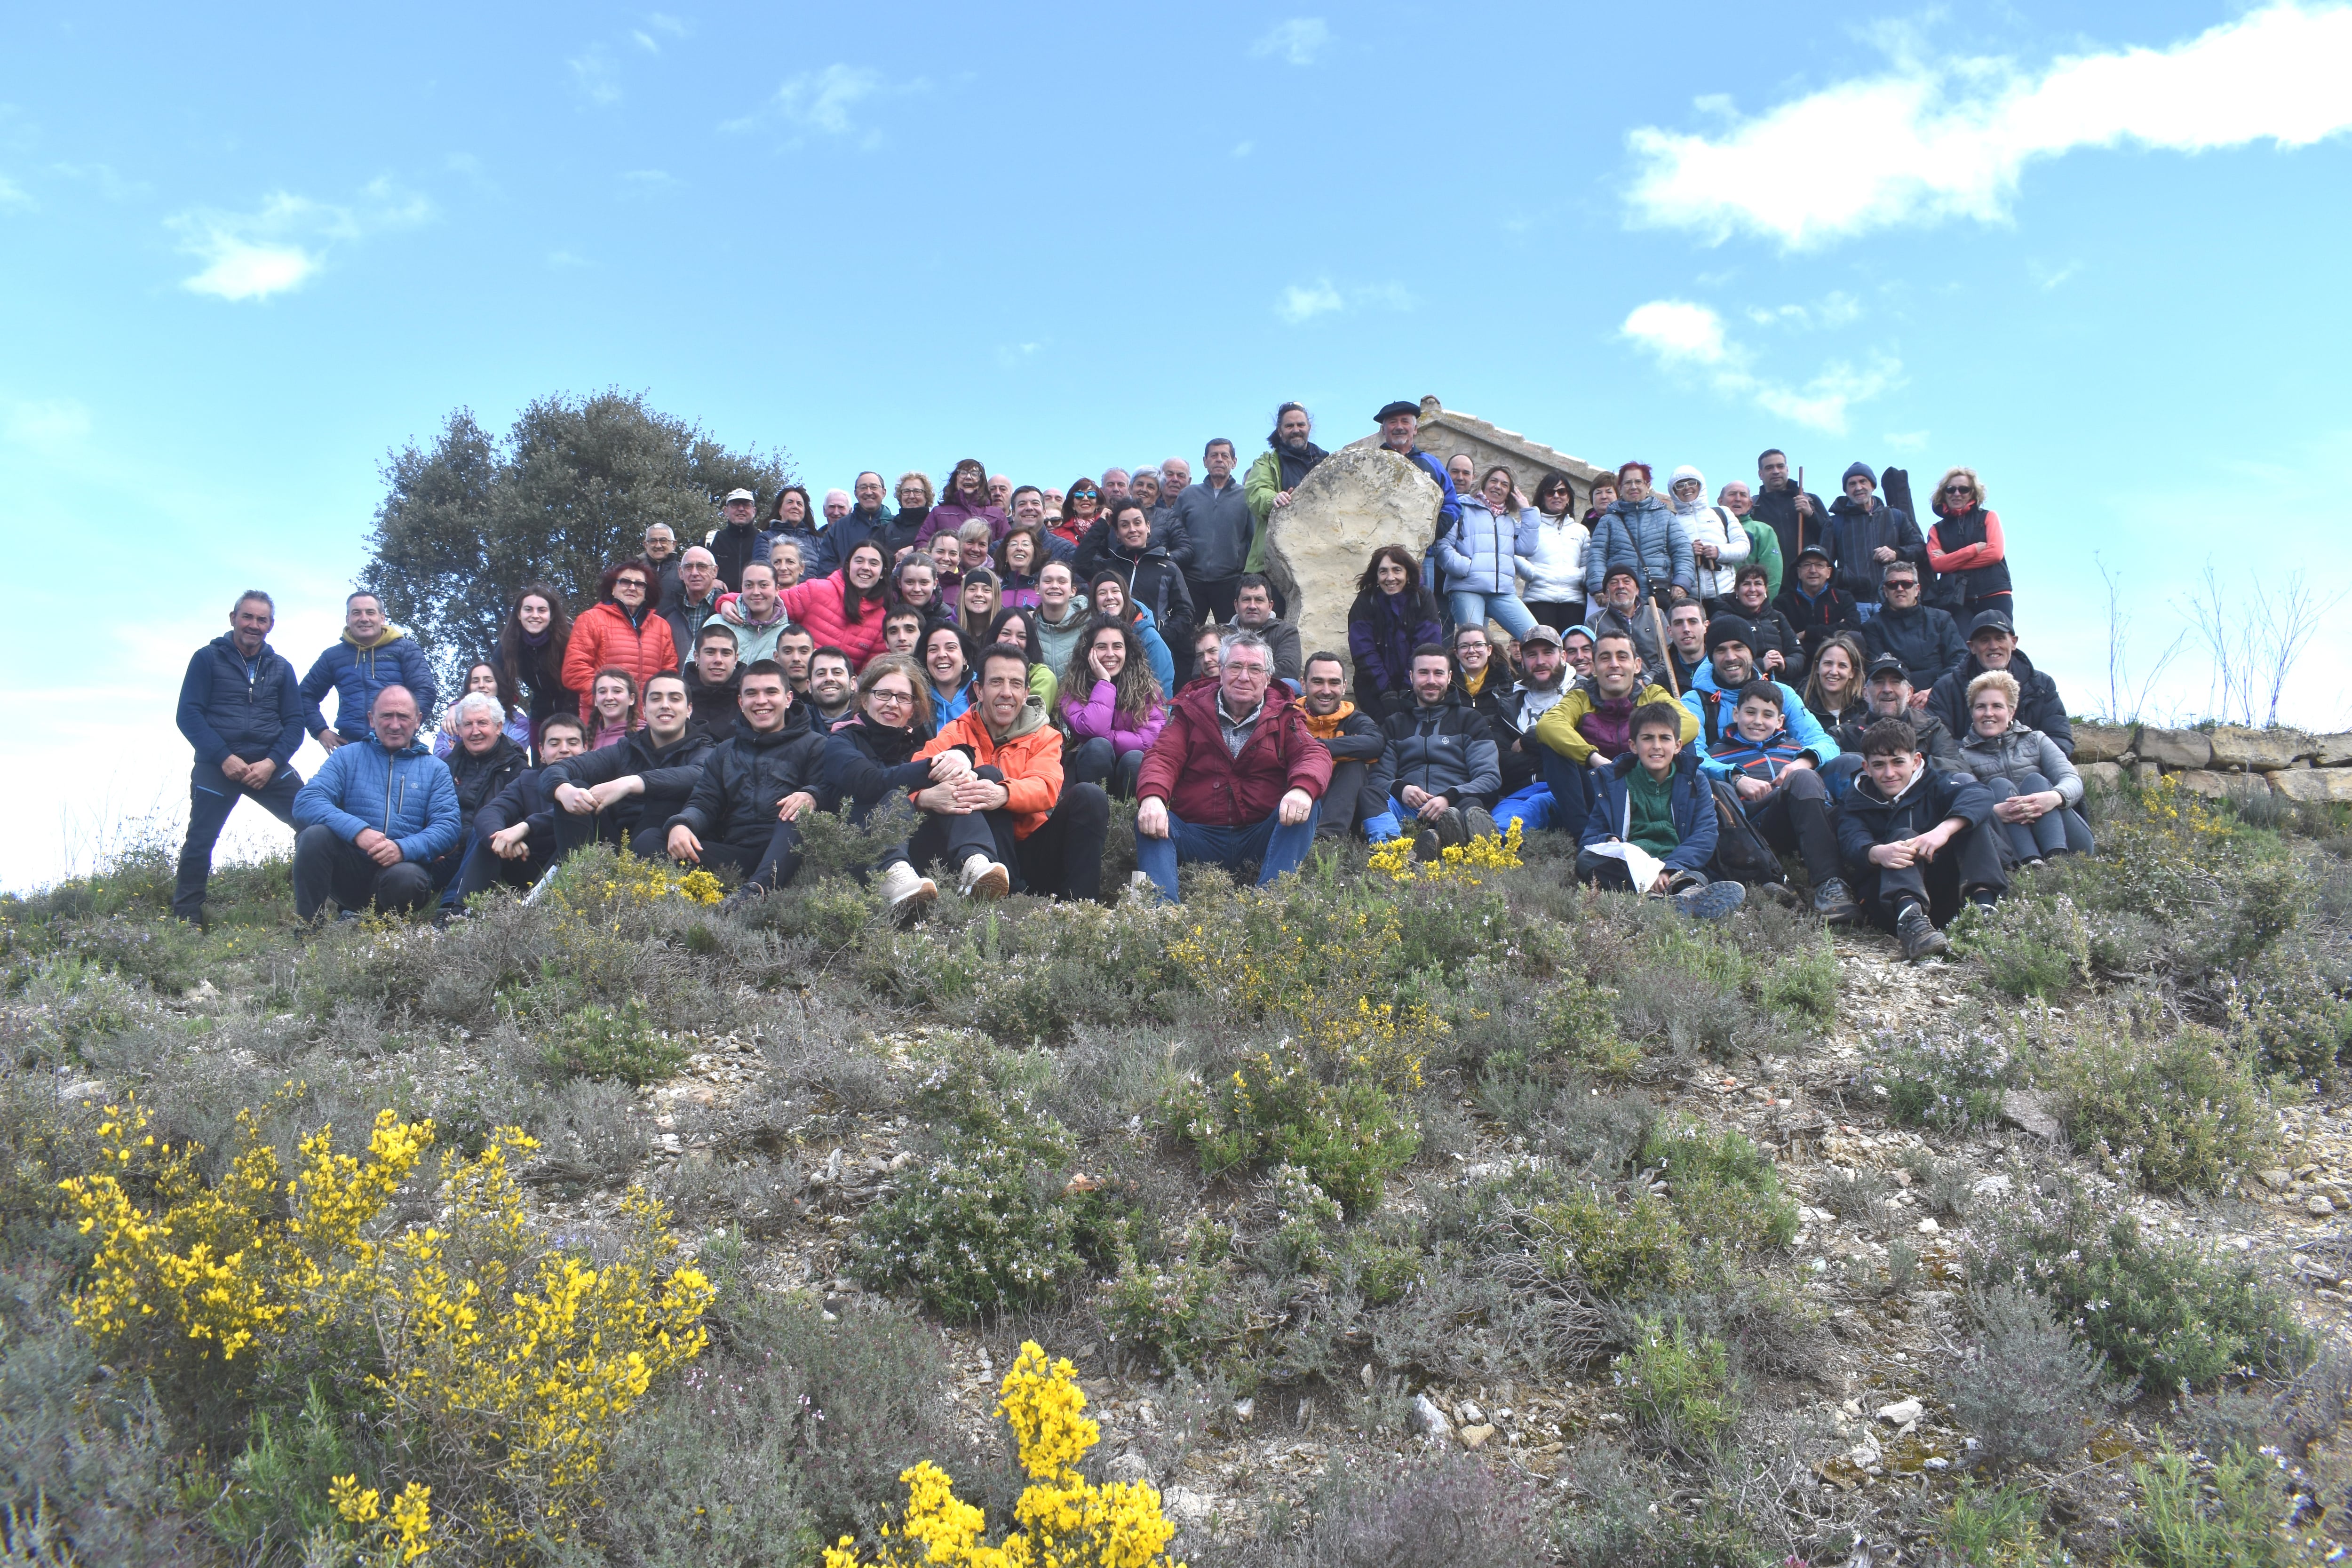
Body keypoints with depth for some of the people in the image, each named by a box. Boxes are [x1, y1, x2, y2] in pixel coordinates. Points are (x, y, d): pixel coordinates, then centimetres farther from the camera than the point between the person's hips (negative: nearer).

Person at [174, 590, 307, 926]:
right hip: (217, 765, -2)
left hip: (270, 765, 2)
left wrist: (271, 762, -10)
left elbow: (294, 722, 8)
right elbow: (188, 715, -3)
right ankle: (186, 921, 9)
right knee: (200, 841, -4)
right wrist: (225, 758, -15)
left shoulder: (281, 668, 13)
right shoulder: (208, 658, 5)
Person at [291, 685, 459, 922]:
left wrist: (404, 848, -21)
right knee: (315, 835, -28)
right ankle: (307, 929, -17)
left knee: (406, 878, -35)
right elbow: (305, 802, -4)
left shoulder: (435, 769, 12)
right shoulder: (347, 757, 11)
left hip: (402, 866, -1)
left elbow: (449, 825, -1)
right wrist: (358, 830, -22)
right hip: (349, 869, 1)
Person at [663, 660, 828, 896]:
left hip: (787, 854, -3)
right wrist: (681, 824, -9)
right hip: (736, 856, 3)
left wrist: (811, 797, -29)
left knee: (798, 813, -36)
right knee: (651, 840, -19)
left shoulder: (813, 745, 14)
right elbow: (704, 803, 16)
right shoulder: (725, 752, 27)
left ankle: (757, 888, -56)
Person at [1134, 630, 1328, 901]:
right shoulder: (1191, 710, 12)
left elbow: (1315, 754, -5)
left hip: (1261, 838, 0)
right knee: (1149, 818, -25)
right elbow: (1164, 757, -3)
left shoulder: (1283, 716, 12)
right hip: (1197, 836, 0)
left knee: (1304, 808, -26)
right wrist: (1152, 796, -29)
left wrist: (1303, 788, -32)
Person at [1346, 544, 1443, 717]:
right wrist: (1387, 694, -17)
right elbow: (1365, 654, -9)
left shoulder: (1423, 599, -1)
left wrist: (1409, 690, -18)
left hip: (1415, 686, 1)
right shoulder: (1365, 602, -3)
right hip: (1375, 687, -1)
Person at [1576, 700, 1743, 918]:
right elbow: (1588, 840, 11)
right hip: (1628, 866, 1)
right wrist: (1607, 843, -15)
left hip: (1680, 867, 0)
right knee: (1586, 860, -32)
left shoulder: (1695, 783, 15)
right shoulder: (1612, 783, 16)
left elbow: (1705, 838, 0)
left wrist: (1669, 869, -19)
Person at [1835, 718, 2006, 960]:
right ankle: (1910, 919, -52)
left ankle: (1985, 906, -35)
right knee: (1903, 835, -24)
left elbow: (1980, 796, -12)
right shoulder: (1854, 803, 12)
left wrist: (1943, 830, -34)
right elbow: (1852, 841, -11)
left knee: (1968, 822, -13)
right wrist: (1878, 853, -37)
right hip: (1889, 900, -1)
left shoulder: (1933, 784, 11)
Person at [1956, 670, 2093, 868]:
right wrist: (1993, 811, -32)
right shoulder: (1964, 755, 13)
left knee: (2034, 780, -18)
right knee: (1999, 786, -20)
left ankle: (2057, 858, -45)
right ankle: (2031, 863, -46)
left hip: (2067, 842, 1)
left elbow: (2073, 780, -2)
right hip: (2010, 848, -1)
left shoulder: (2036, 740, 17)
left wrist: (2055, 797, -28)